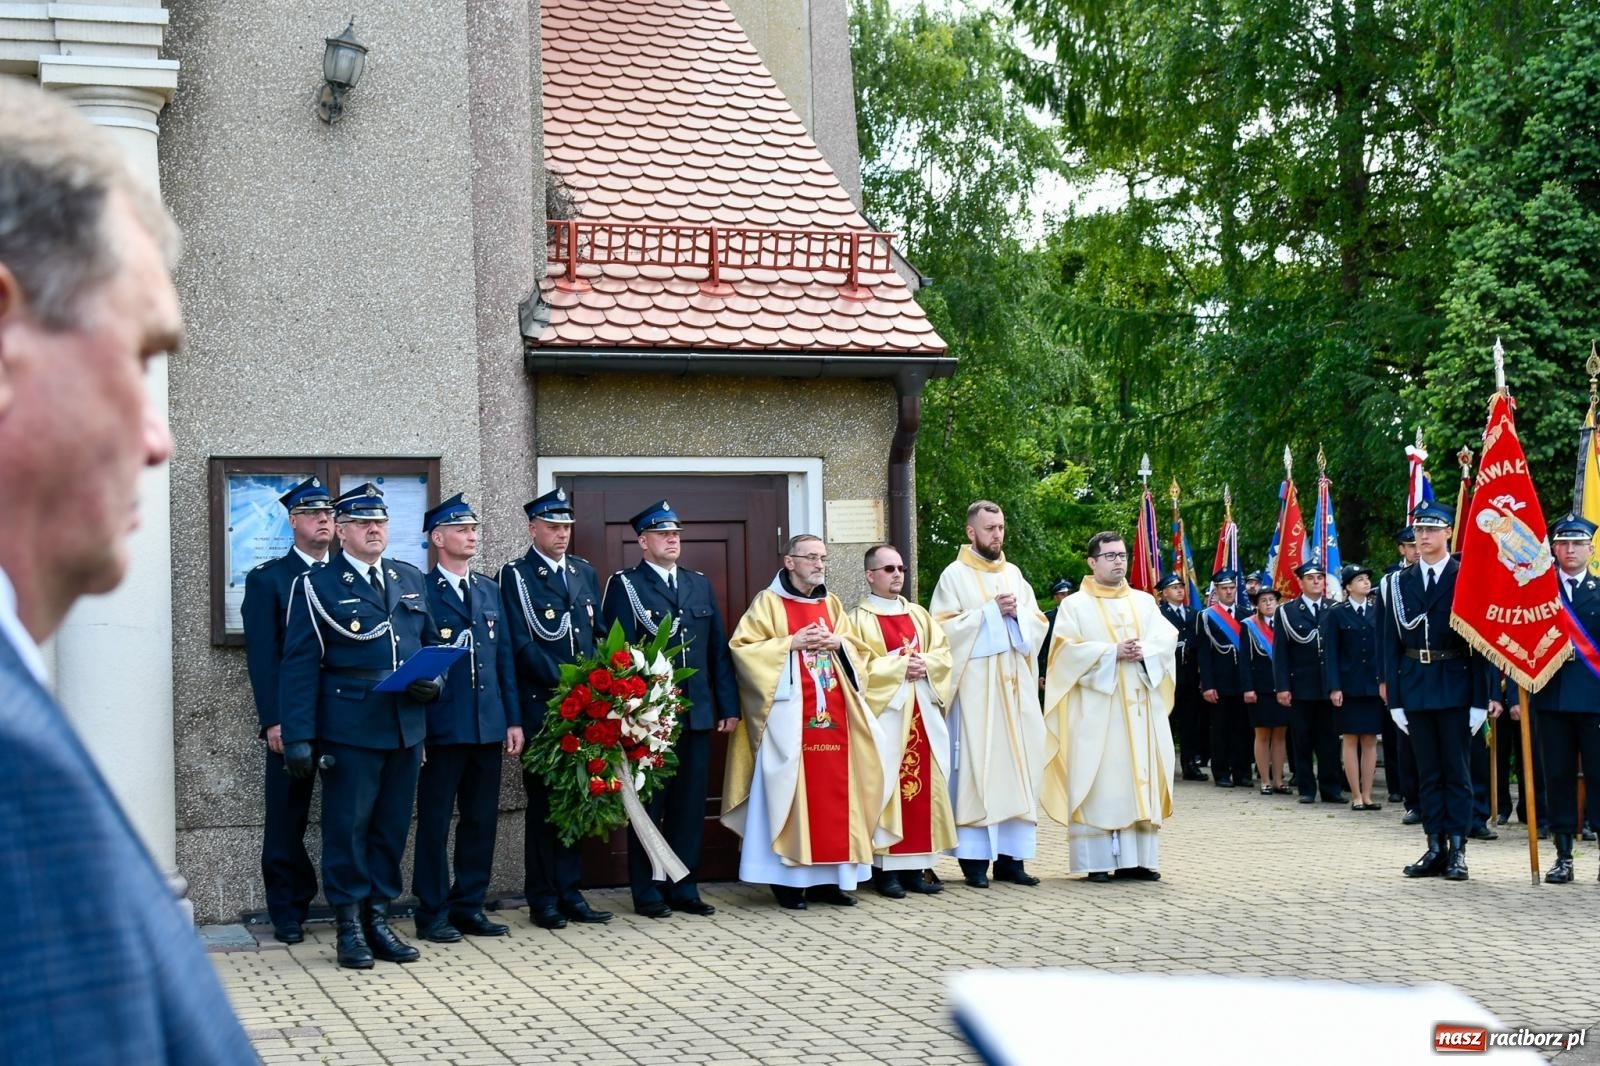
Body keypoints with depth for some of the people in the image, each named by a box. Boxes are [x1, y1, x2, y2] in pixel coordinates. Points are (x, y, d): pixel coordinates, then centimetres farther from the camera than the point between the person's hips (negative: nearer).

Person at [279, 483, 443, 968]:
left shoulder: (411, 579, 14)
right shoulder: (317, 586, -2)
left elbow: (432, 643, 22)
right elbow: (300, 666, -6)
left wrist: (434, 681, -1)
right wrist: (298, 737, -12)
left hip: (407, 726, 5)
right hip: (349, 728, -5)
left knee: (392, 827, 10)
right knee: (347, 827, 0)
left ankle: (378, 918, 20)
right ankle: (350, 926, 9)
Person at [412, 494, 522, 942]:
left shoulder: (489, 590, 14)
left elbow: (505, 657, 14)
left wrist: (513, 719, 9)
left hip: (488, 725, 6)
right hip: (442, 727, -6)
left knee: (481, 819, 10)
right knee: (435, 821, 2)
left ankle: (469, 906, 19)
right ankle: (432, 913, 10)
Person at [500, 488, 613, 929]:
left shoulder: (585, 573, 15)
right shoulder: (516, 575, -2)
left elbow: (599, 635, 15)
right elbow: (522, 644, -11)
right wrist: (564, 684, -17)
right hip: (540, 706, -5)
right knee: (542, 802, 2)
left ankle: (571, 892, 15)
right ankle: (543, 898, 8)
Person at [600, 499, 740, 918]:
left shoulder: (700, 584, 14)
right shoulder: (624, 586, -2)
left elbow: (719, 649, 13)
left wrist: (728, 704, 7)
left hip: (696, 714, 5)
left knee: (690, 805, 8)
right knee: (648, 805, 3)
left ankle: (683, 888, 18)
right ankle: (647, 894, 11)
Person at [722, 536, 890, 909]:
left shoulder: (832, 604, 17)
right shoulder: (768, 602, 1)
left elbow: (858, 652, 19)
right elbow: (742, 648, -6)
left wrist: (838, 644, -3)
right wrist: (790, 643, -13)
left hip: (832, 714, 5)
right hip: (789, 714, -5)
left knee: (832, 790, 2)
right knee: (791, 789, -7)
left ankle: (826, 877, 8)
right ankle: (788, 878, -2)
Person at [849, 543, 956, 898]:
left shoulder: (918, 615, 18)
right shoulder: (860, 618, 1)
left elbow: (943, 653, 11)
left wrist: (924, 664, -8)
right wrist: (899, 666, -14)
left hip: (922, 712, 5)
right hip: (884, 712, -5)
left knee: (922, 783, 3)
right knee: (885, 784, -7)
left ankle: (915, 866, 7)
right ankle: (885, 868, -4)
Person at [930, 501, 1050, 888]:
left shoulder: (1013, 574, 16)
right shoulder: (955, 575, 0)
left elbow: (1038, 623, 15)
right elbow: (943, 628, -9)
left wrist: (1016, 614, -5)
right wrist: (990, 611, -11)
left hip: (1015, 684, 5)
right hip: (975, 685, -5)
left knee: (1018, 763, 2)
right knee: (976, 765, -7)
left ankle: (1011, 855, 7)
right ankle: (975, 857, -3)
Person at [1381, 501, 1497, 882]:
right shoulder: (1401, 583, 8)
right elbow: (1391, 644, 6)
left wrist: (1481, 699, -10)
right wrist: (1394, 698, 1)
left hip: (1455, 687, -3)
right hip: (1415, 687, 4)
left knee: (1456, 771, 1)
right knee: (1428, 773, 8)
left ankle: (1457, 850, 5)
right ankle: (1435, 848, 12)